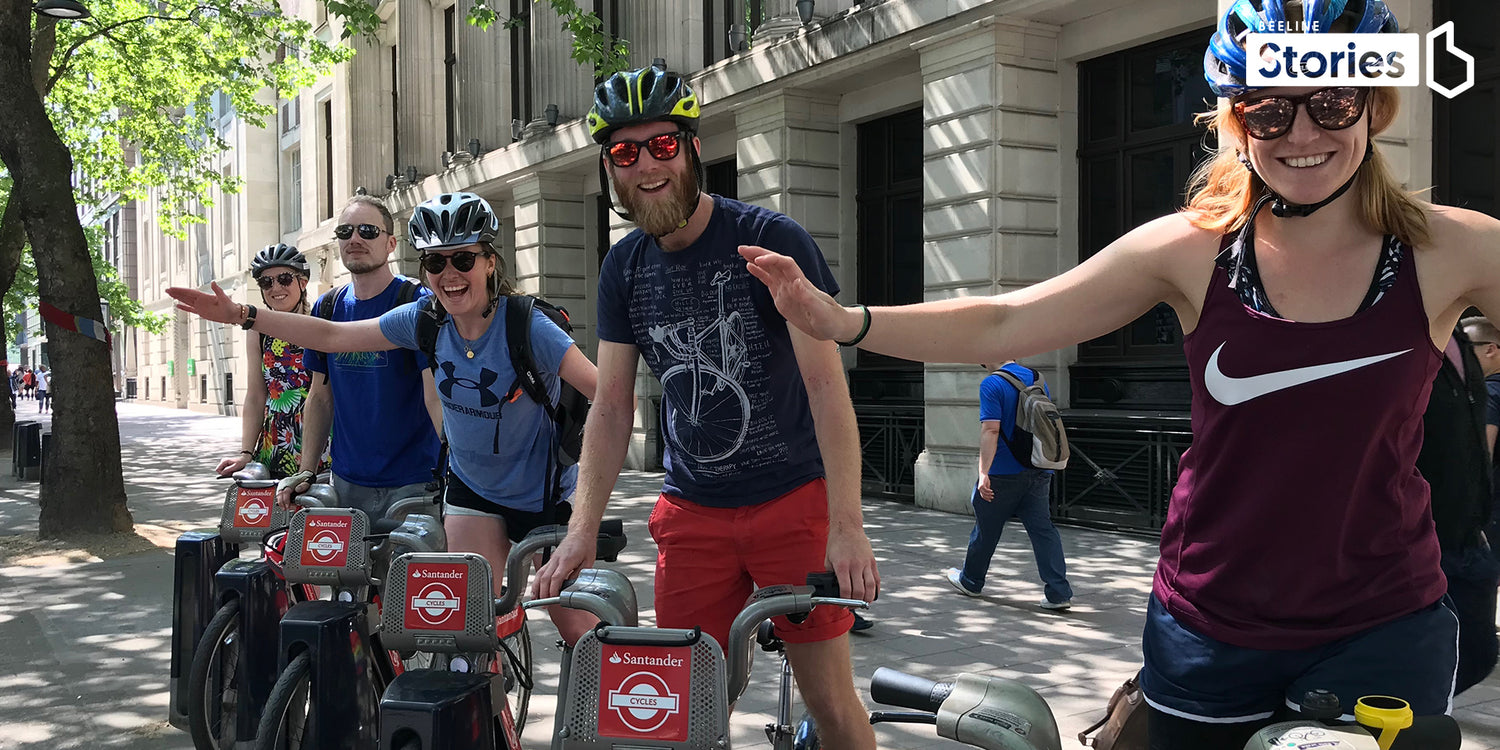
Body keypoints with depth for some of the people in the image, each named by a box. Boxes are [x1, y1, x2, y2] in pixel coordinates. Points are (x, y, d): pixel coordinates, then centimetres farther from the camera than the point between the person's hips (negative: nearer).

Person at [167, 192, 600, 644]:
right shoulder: (425, 319, -8)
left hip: (545, 495, -4)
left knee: (578, 630, 0)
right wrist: (240, 315, -4)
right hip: (472, 491, 4)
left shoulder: (526, 325, -23)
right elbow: (332, 336, -1)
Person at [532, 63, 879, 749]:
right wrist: (581, 530, -7)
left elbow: (826, 385, -16)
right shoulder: (623, 269, 3)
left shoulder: (773, 241, -11)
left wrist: (848, 526, -23)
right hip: (692, 512, 4)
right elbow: (612, 407, 3)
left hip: (794, 499, -3)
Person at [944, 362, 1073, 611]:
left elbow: (990, 430, -21)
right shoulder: (1038, 380, 9)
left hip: (1004, 474, -5)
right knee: (1043, 529, 4)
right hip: (1039, 473, 6)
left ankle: (970, 581, 28)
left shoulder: (991, 384, -14)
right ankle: (1059, 592, -3)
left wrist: (983, 473, -22)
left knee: (986, 529, 11)